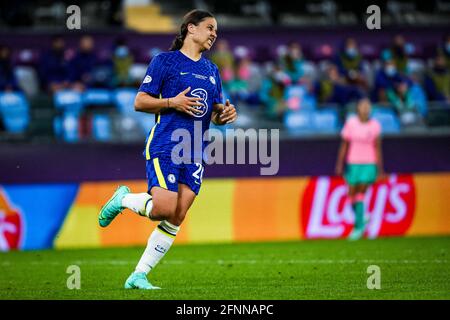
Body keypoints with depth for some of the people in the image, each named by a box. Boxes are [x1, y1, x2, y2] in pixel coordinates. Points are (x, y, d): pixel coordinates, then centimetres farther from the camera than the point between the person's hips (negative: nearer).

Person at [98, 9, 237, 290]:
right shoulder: (164, 61, 0)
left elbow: (215, 116, 24)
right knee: (165, 209, -19)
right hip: (164, 147, -6)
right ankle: (124, 199, 11)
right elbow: (140, 102, -2)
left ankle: (139, 276, 4)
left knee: (176, 219, -3)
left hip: (195, 153, 6)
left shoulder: (212, 71, 19)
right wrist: (173, 102, -16)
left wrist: (226, 114, 1)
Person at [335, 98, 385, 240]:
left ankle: (358, 227, -3)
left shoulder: (375, 125, 0)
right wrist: (339, 164, -2)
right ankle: (362, 219, 30)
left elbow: (377, 148, 5)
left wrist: (380, 170, 5)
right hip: (353, 163, 1)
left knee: (360, 194, -9)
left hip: (369, 164, -1)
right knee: (352, 195, 4)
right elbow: (344, 145, 3)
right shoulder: (351, 123, -1)